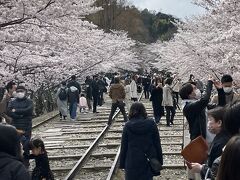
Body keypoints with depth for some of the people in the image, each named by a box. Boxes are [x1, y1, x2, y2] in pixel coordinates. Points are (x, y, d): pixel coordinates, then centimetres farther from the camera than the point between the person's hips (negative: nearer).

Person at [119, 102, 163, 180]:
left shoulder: (128, 126, -5)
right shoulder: (151, 124, -3)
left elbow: (124, 146, -2)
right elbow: (157, 144, 0)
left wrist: (122, 164, 5)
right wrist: (159, 160, 8)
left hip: (132, 162, -1)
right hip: (148, 161, 1)